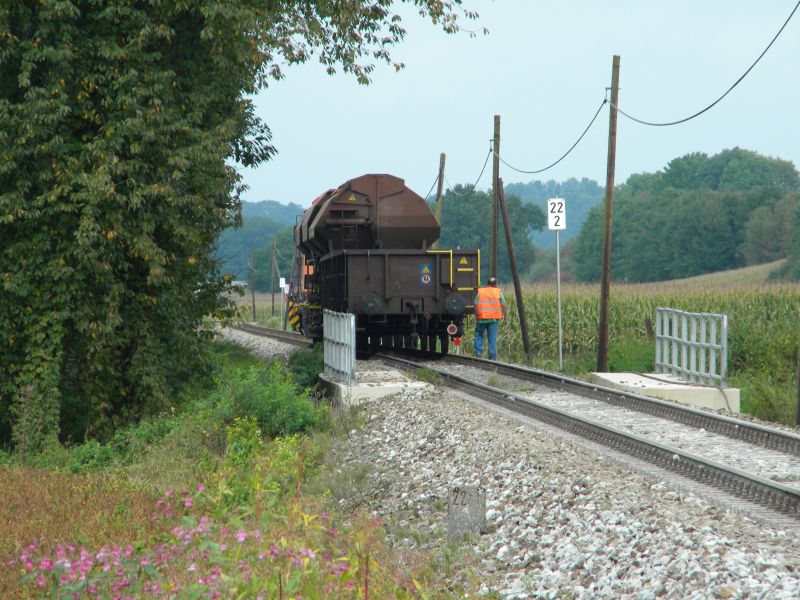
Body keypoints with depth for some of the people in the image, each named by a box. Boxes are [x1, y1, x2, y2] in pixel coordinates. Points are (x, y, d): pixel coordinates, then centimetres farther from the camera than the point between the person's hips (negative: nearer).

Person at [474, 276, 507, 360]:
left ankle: (478, 353, 4)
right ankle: (492, 356, 2)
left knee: (479, 335, 14)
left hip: (481, 318, 0)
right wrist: (504, 315, 12)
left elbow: (476, 305, 0)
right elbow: (504, 305, -1)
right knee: (492, 338, 4)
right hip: (494, 318, 0)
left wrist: (476, 316, 10)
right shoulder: (498, 292, 6)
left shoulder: (480, 291, 7)